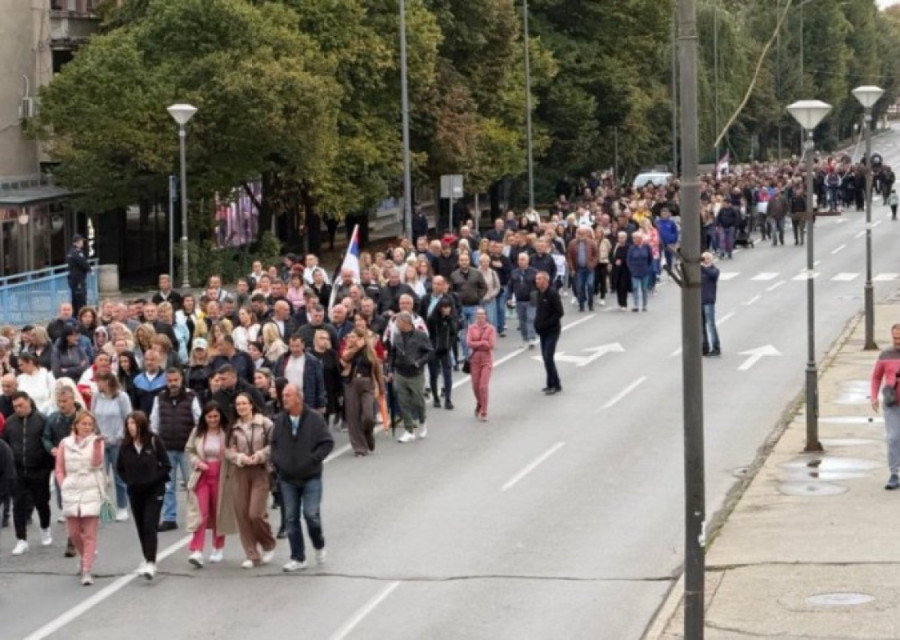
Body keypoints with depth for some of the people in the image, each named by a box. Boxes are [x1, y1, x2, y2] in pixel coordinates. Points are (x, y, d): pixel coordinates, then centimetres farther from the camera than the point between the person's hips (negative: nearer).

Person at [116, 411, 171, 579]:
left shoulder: (154, 441, -9)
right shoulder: (125, 445, 0)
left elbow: (166, 465, -5)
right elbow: (120, 467, 12)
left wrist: (153, 480, -12)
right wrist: (129, 481, 0)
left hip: (154, 491, -4)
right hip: (135, 492, 4)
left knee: (149, 526, -13)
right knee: (141, 527, 10)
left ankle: (151, 563, -18)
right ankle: (147, 559, 24)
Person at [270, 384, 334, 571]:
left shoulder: (314, 419, -7)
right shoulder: (280, 420, 5)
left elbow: (327, 443, -6)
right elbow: (274, 444, 17)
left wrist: (313, 459, -13)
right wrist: (276, 462, 3)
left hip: (310, 477, -4)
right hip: (287, 478, 4)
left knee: (311, 514, -10)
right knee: (291, 518, 4)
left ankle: (319, 545, 19)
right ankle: (298, 558, 12)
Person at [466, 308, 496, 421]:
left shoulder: (490, 328, -2)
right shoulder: (471, 328, 3)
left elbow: (491, 345, -11)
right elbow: (469, 343, -8)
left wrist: (476, 344, -9)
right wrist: (483, 343, -12)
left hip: (486, 359, -2)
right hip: (475, 359, 2)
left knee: (483, 386, -10)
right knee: (475, 386, 7)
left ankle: (484, 413, -5)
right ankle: (479, 404, 36)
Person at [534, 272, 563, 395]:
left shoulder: (552, 293, -15)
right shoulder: (540, 293, 10)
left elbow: (559, 313, -17)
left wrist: (545, 324, -19)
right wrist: (537, 323, 3)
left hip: (552, 331, -8)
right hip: (543, 331, 8)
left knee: (548, 357, -11)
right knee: (546, 357, 10)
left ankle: (556, 385, -2)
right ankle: (551, 384, 18)